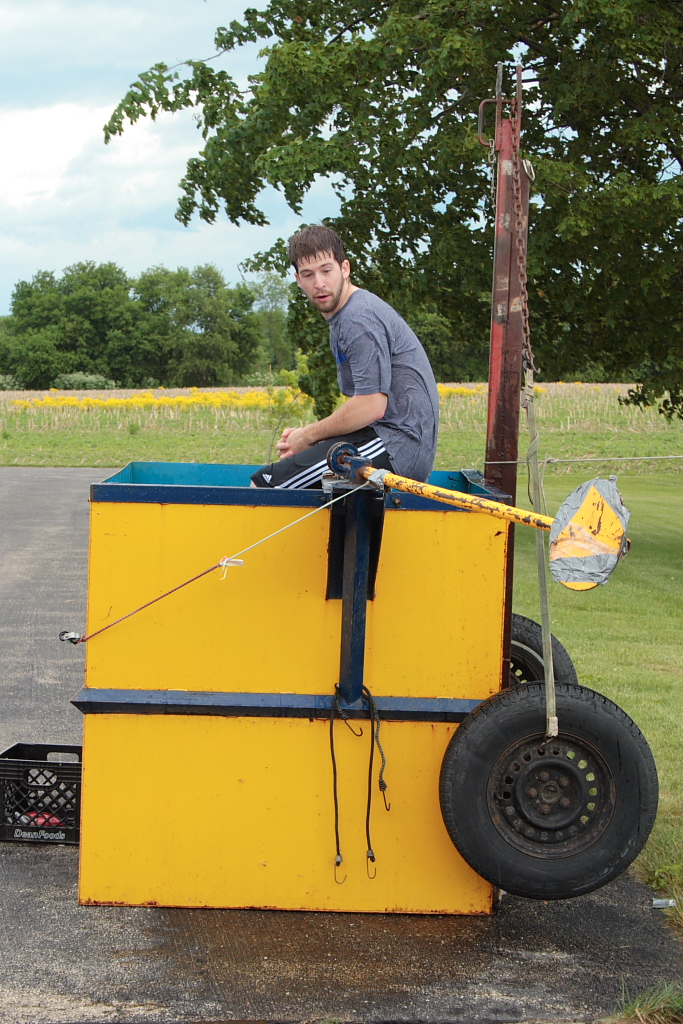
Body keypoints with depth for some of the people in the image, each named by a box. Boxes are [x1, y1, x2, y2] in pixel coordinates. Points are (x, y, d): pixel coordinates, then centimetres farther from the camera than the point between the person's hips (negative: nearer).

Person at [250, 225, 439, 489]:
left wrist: (309, 435, -5)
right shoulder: (341, 316, 20)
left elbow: (372, 406, -18)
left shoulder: (359, 318, -13)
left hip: (396, 444, -11)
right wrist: (308, 435, 6)